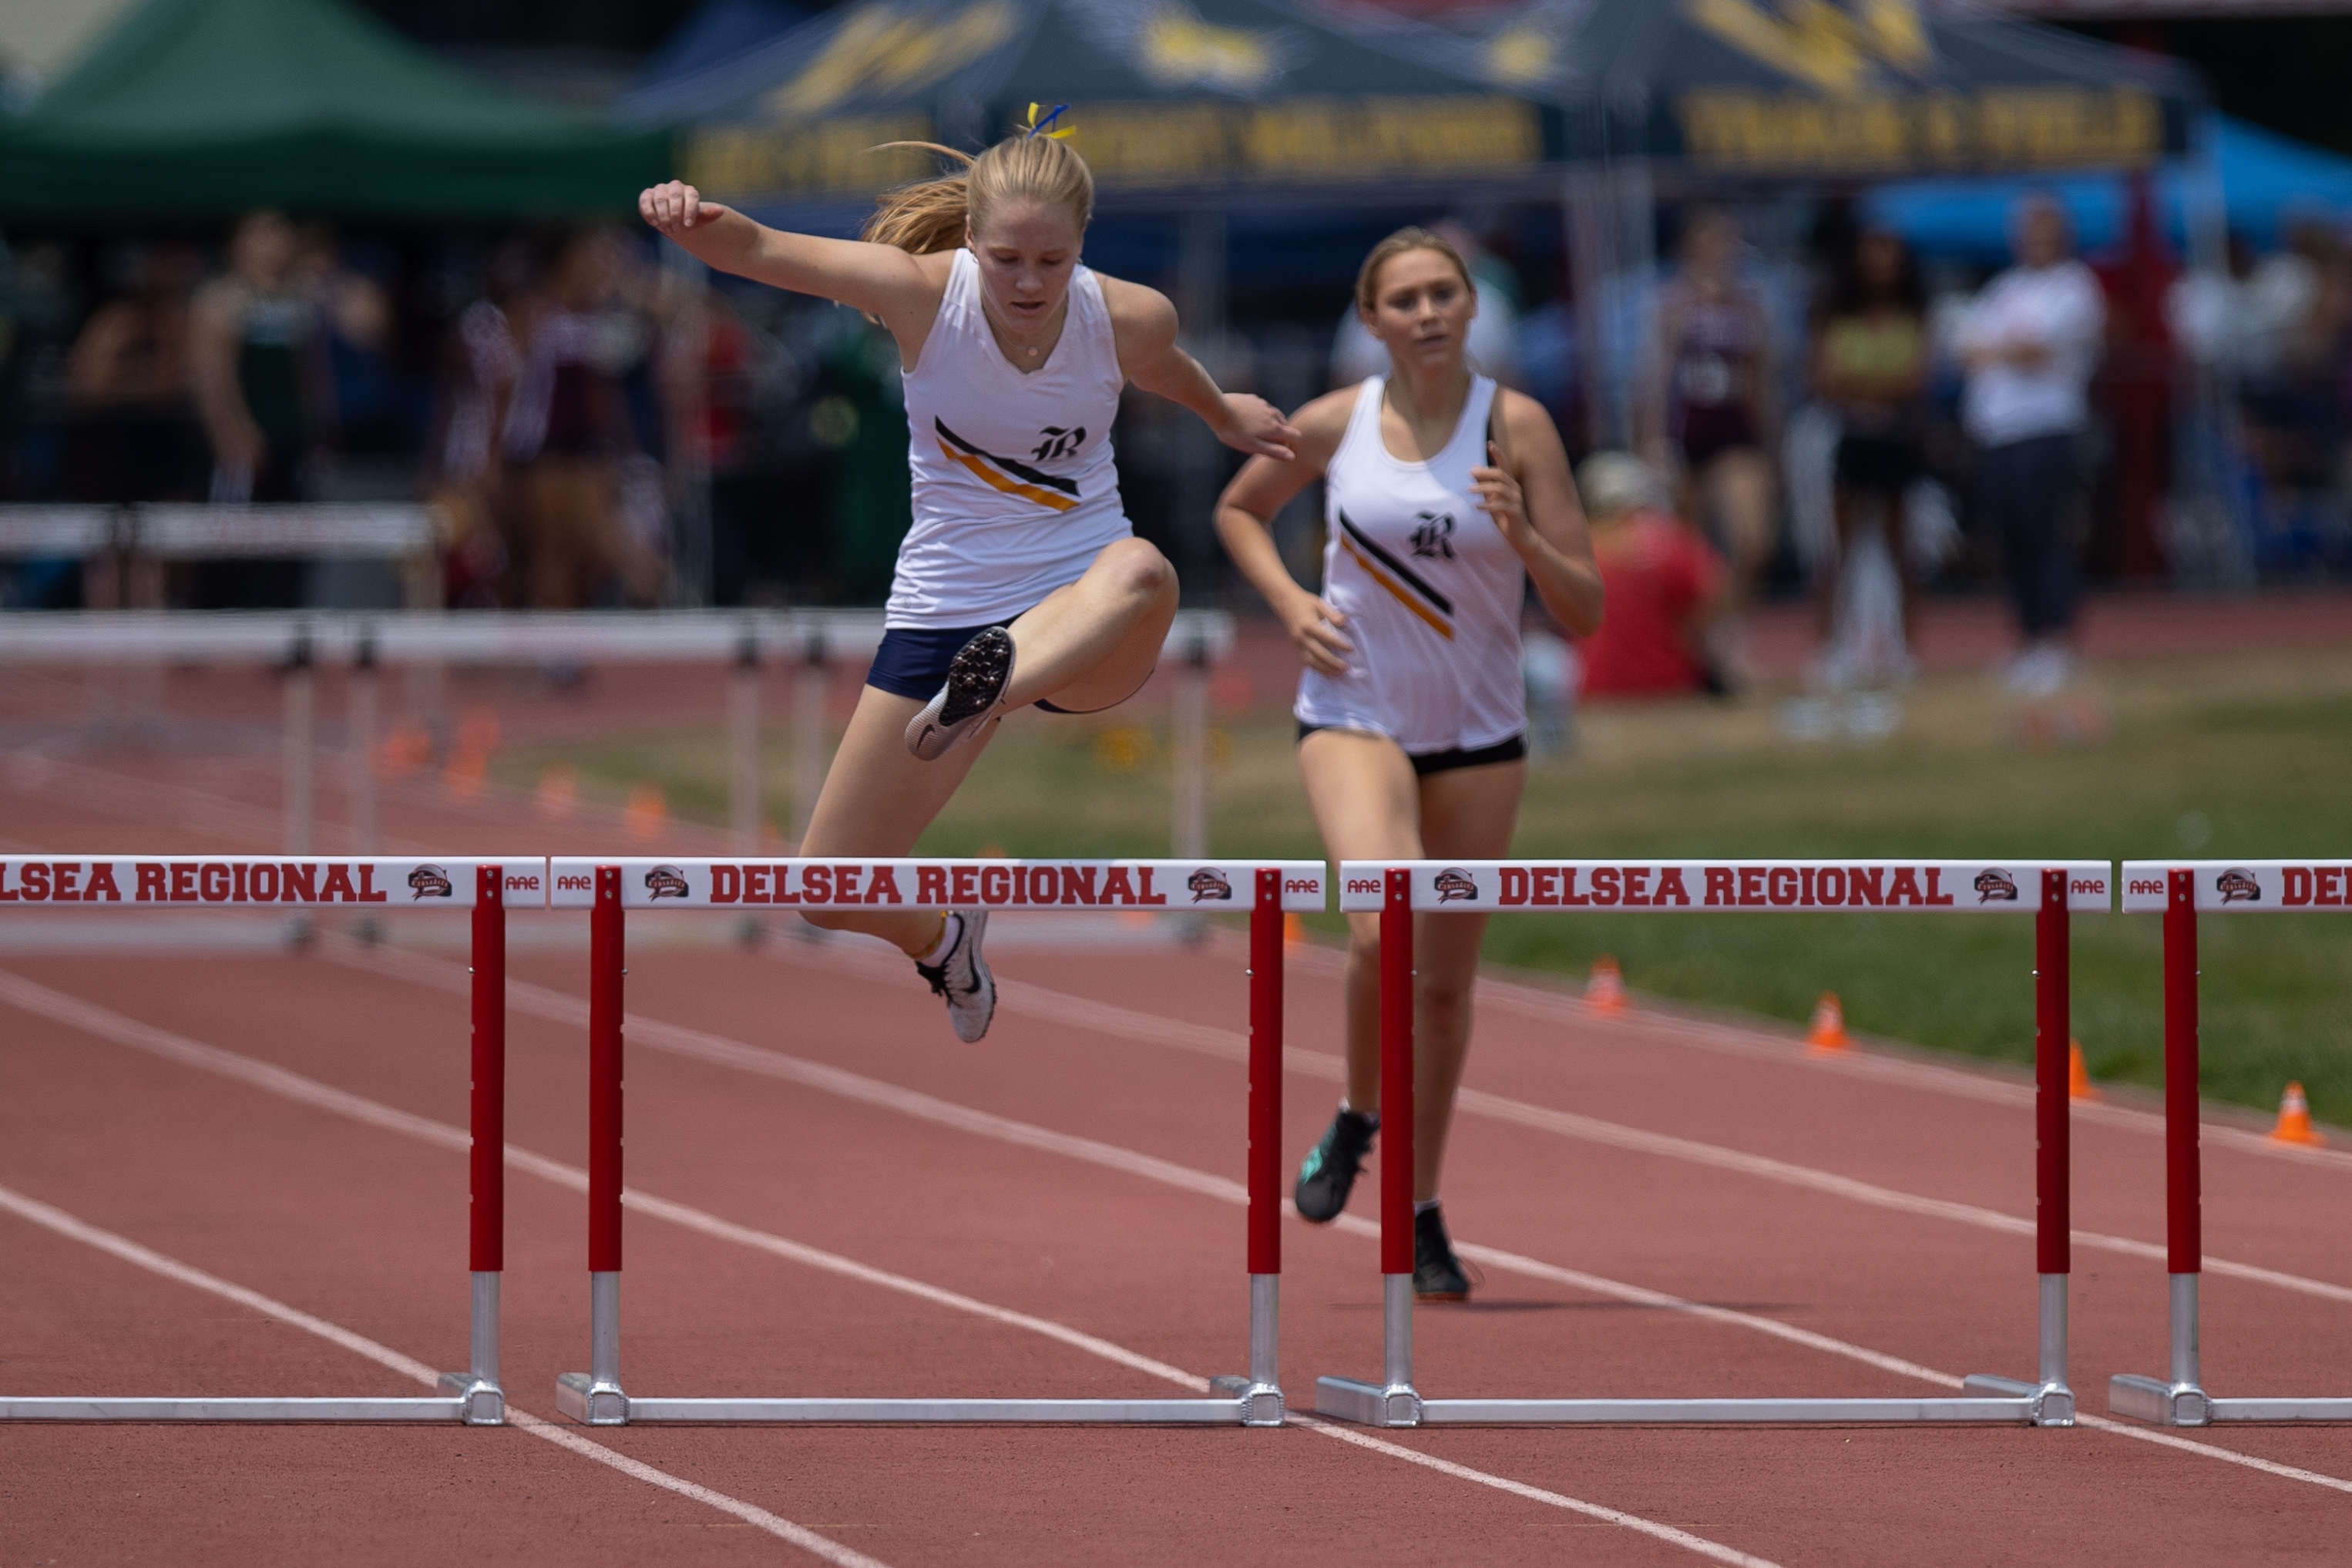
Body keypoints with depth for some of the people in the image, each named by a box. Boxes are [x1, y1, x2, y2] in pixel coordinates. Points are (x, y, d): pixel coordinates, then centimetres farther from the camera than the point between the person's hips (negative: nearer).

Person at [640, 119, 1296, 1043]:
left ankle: (984, 693, -63)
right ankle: (941, 943, 39)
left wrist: (1224, 415, 36)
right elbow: (758, 251, -20)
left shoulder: (1130, 319, -9)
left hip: (1080, 624, -1)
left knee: (1141, 572, -40)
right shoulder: (922, 291, -14)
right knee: (829, 895, 6)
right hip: (944, 613, 1)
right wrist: (692, 220, -42)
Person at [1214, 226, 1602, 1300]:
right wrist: (1290, 602, -2)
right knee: (1384, 931, -25)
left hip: (1479, 734, 1)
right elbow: (1239, 509, 16)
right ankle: (1358, 1118, 3)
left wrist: (1522, 535, -26)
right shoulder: (1333, 426, -5)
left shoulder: (1517, 428, -8)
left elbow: (1585, 612, -8)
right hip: (1354, 717, -1)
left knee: (1446, 981, 9)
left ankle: (1421, 1217, 24)